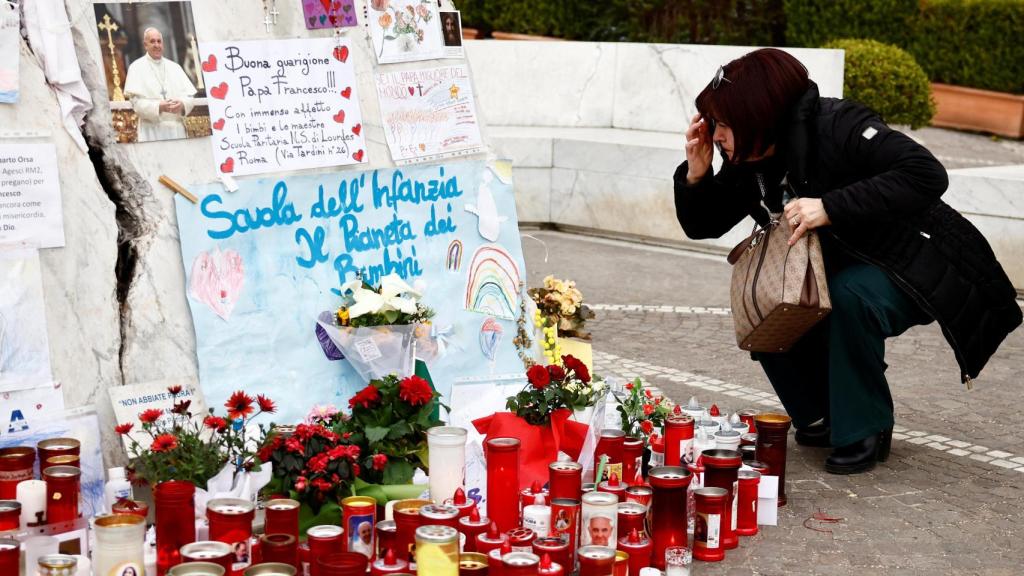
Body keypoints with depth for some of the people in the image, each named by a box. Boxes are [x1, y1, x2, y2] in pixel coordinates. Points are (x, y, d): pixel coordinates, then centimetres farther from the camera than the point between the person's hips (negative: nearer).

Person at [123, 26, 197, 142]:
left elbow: (189, 96, 11)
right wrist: (159, 107, -21)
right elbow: (136, 102, -5)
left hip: (177, 129, 4)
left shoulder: (174, 67, 17)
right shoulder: (137, 67, 5)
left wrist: (182, 104, -12)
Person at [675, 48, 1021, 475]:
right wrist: (697, 173, -15)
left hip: (914, 265, -7)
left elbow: (926, 175, -37)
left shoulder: (838, 128, -27)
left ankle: (864, 431, -17)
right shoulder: (748, 162, -4)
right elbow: (703, 226, 5)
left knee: (849, 295, -35)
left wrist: (831, 208, -42)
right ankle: (821, 419, 7)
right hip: (838, 273, 8)